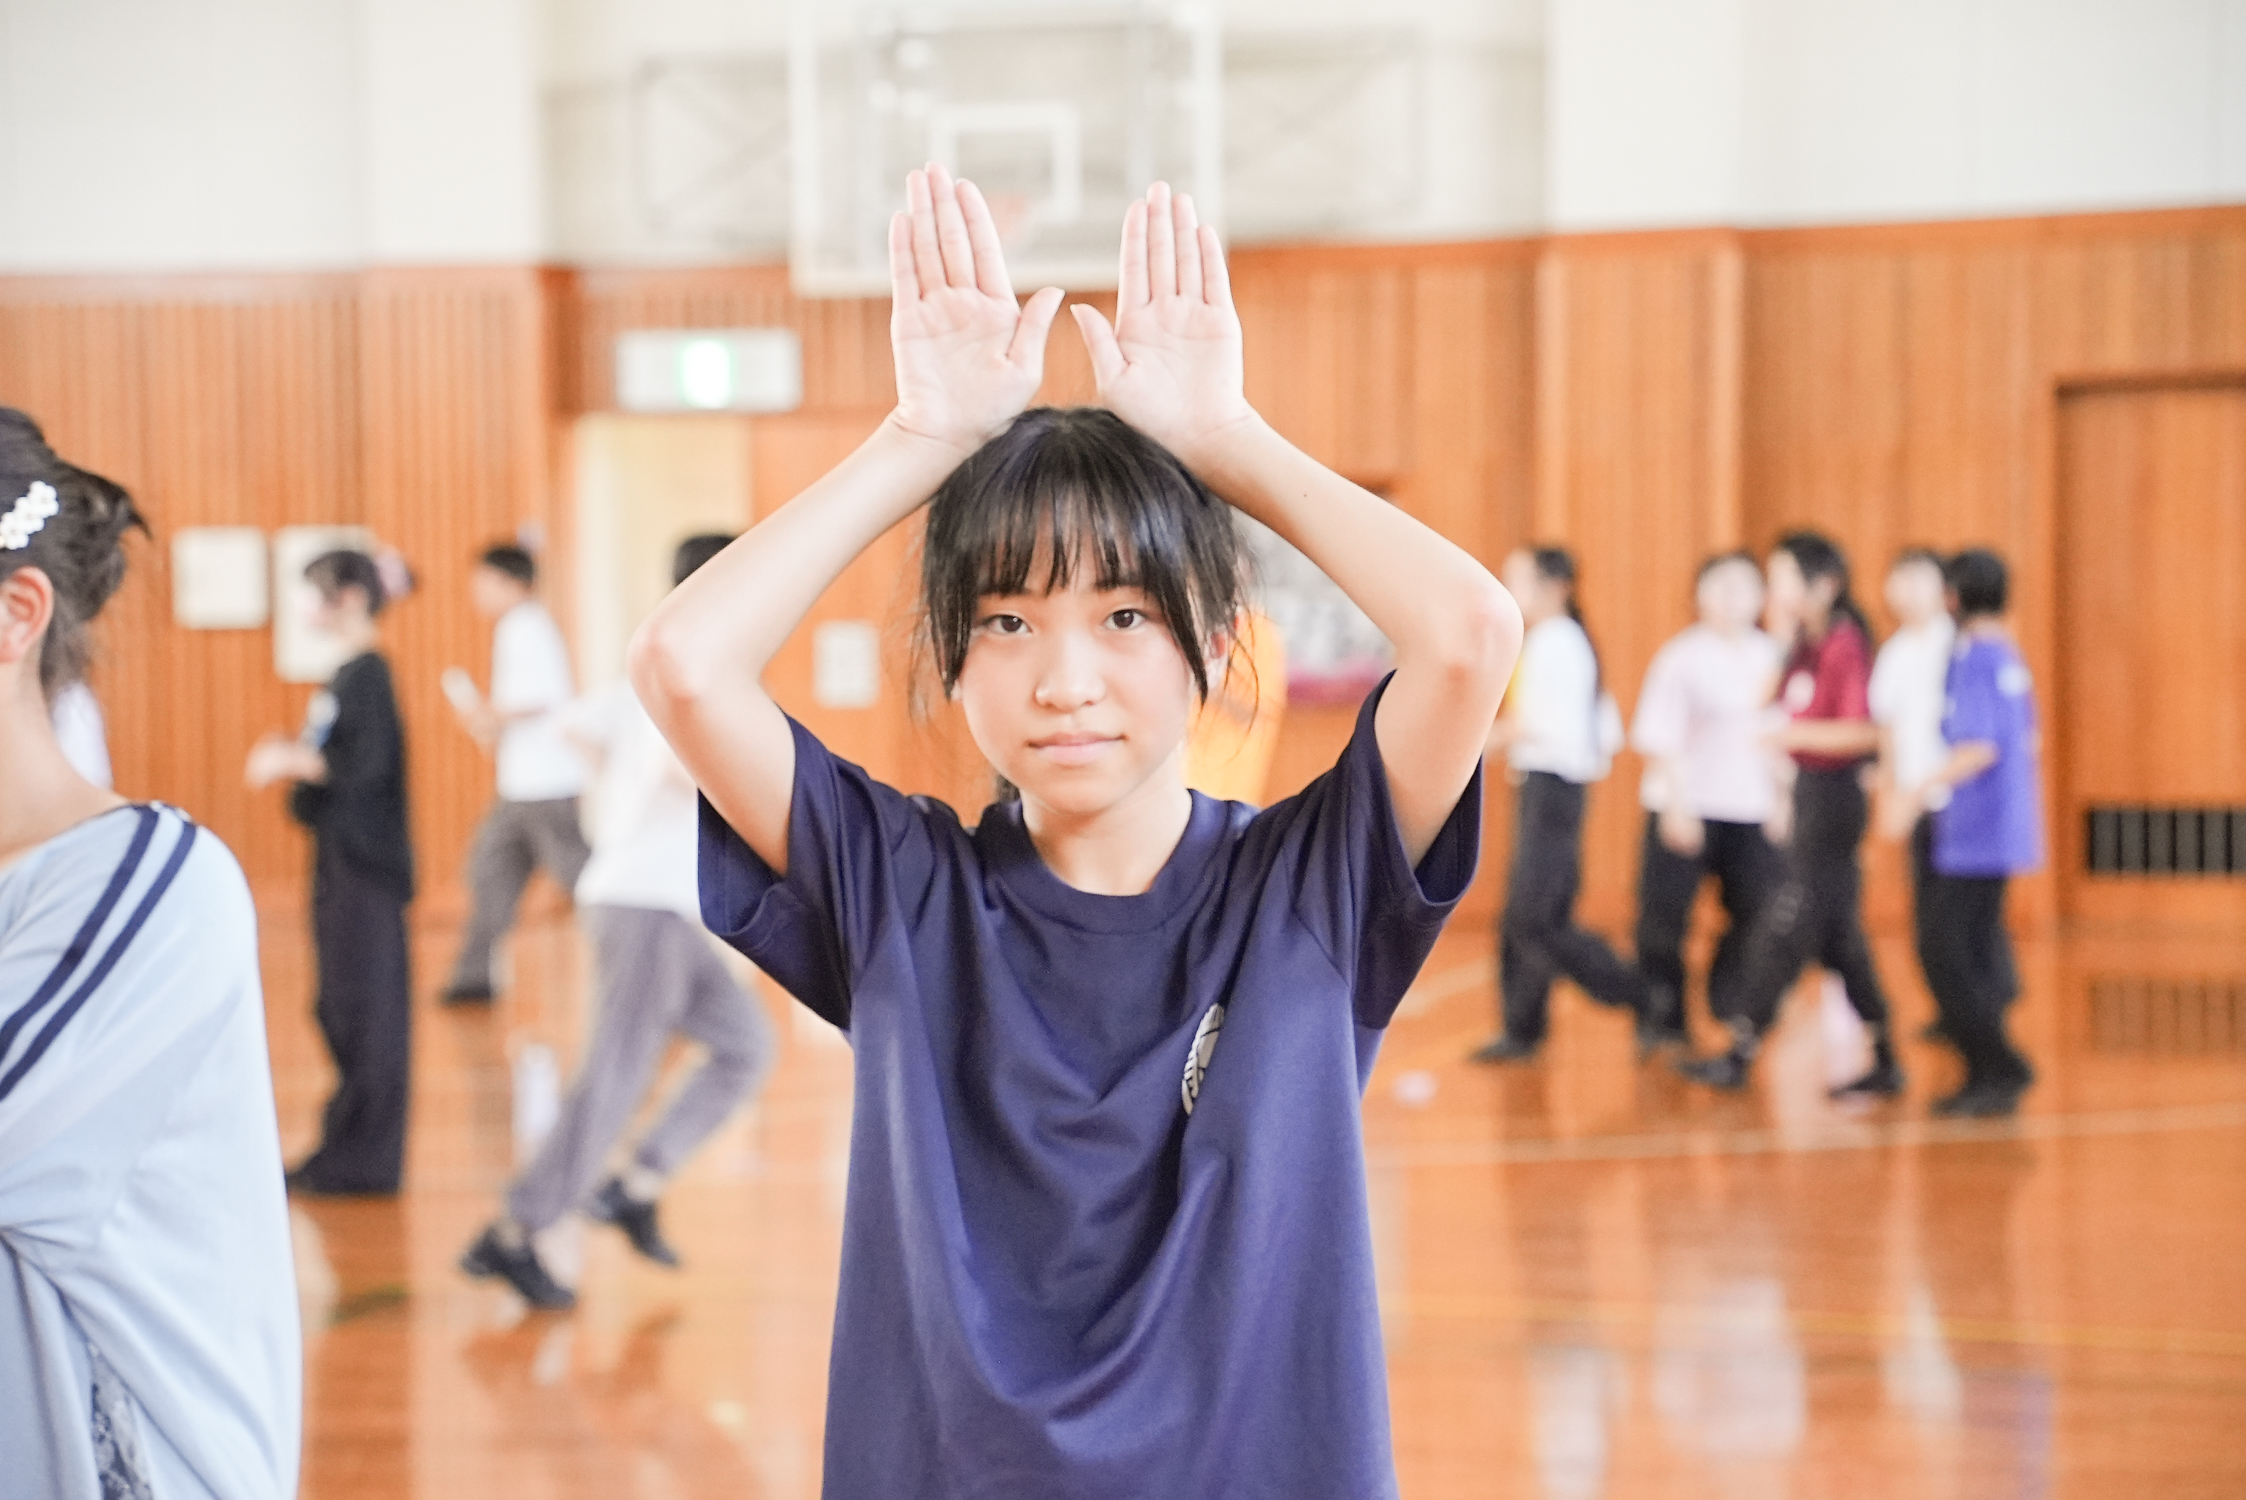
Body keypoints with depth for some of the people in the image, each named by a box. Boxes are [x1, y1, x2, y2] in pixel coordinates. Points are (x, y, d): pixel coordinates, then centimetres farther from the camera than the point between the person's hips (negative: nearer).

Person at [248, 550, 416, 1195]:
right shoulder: (347, 676, 14)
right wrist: (290, 755, 7)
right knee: (342, 1010, 15)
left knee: (365, 1009, -5)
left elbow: (366, 764, -24)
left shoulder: (368, 676, -15)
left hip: (366, 864, -10)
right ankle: (351, 1148, 23)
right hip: (341, 858, 10)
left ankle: (360, 1160, 0)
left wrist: (291, 761, -14)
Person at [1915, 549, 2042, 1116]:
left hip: (1973, 834, -9)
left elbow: (1981, 748, -23)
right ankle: (1993, 1075, 17)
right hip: (2005, 832, 9)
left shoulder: (1972, 658, -15)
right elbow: (2029, 741, 21)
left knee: (1949, 959, -7)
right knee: (1977, 952, 13)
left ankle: (1998, 1073, -5)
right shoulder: (2011, 655, 13)